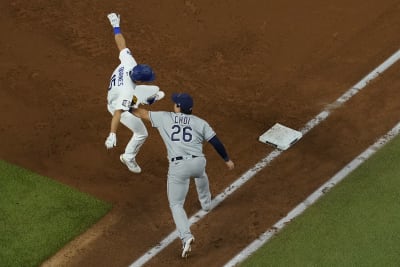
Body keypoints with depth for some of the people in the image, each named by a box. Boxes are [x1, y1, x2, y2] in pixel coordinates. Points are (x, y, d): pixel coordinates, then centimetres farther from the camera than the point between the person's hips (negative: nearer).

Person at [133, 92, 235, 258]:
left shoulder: (164, 118, 9)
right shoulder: (200, 123, 9)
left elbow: (143, 114, 18)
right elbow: (216, 142, 8)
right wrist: (227, 159, 21)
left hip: (178, 167, -2)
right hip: (198, 163, 3)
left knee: (176, 204, 6)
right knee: (200, 175, 41)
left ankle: (186, 236, -16)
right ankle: (206, 203, 62)